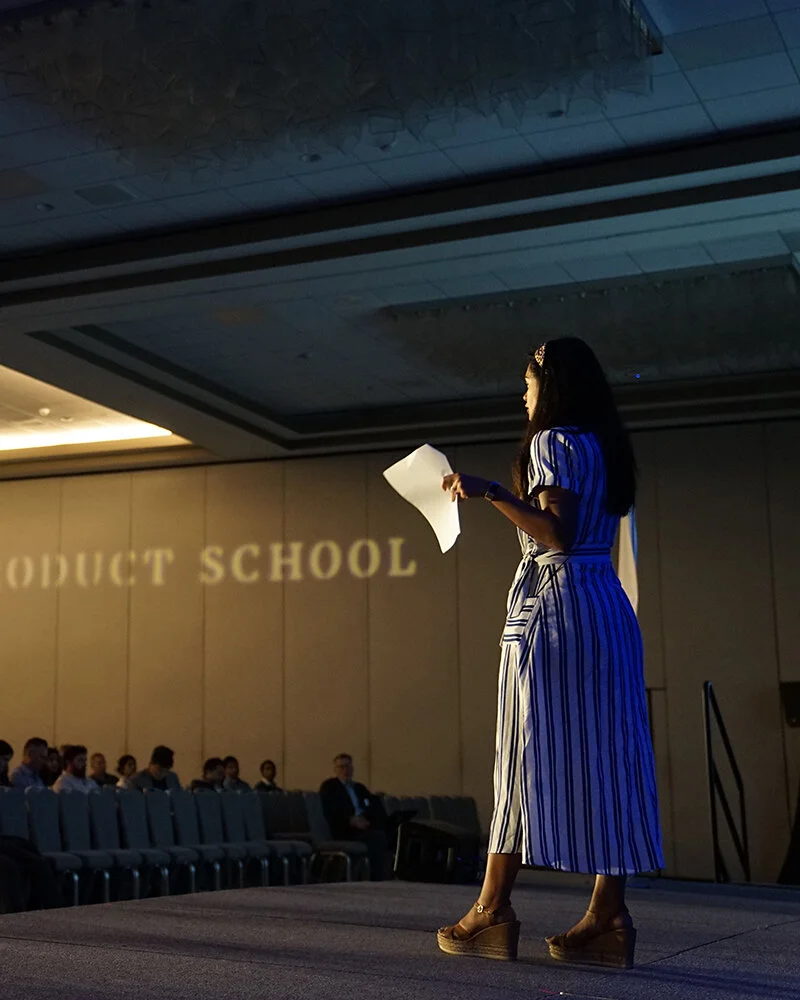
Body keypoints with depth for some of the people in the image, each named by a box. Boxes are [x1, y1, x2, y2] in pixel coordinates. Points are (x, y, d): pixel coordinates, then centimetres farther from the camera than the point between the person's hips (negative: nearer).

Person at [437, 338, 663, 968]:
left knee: (529, 753, -7)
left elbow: (555, 533, -17)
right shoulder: (606, 445, 19)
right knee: (606, 753, 2)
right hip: (609, 605, 8)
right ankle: (609, 916, 0)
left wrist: (490, 493, -19)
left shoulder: (552, 441, -5)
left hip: (553, 603, -8)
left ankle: (493, 910, -4)